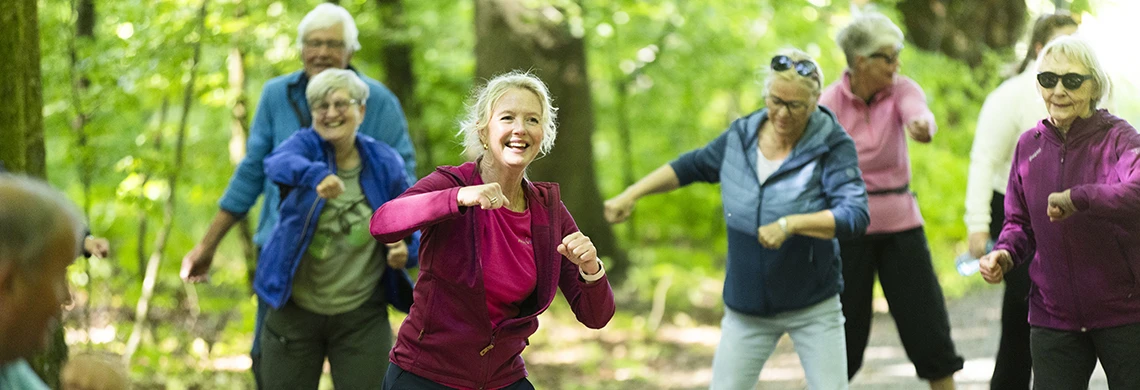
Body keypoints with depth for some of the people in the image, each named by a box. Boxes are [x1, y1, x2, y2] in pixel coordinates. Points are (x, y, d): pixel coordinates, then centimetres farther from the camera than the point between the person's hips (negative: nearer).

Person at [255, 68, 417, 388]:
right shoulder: (306, 144, -7)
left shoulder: (385, 163, -3)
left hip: (362, 317, 0)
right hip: (294, 311, 0)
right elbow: (279, 164, -31)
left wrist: (406, 250, -18)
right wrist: (318, 175, -53)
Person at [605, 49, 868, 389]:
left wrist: (791, 224, -39)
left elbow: (854, 215, -27)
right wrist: (631, 195, 9)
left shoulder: (833, 147, -15)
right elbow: (690, 167, 15)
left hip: (813, 309, -3)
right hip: (747, 308, 3)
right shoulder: (740, 138, -2)